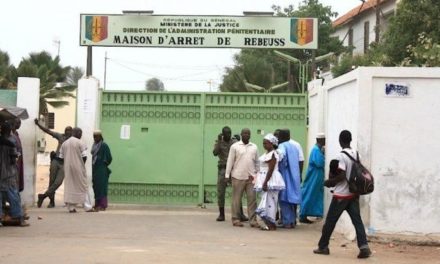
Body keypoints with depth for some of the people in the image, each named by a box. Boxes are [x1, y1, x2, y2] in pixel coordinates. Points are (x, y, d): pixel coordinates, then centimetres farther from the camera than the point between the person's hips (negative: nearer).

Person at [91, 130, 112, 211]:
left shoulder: (104, 145, -10)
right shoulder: (94, 145, 12)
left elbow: (109, 158, -10)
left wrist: (104, 164, 0)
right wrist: (93, 165, 12)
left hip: (101, 170, -8)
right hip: (95, 169, 8)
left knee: (101, 187, -8)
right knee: (96, 187, 8)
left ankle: (103, 205, -7)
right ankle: (97, 204, 13)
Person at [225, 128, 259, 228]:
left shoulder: (254, 147, 12)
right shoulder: (235, 146, 2)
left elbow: (257, 162, 17)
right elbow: (230, 161, 1)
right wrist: (227, 175, -4)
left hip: (251, 177, 3)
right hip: (238, 177, -3)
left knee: (252, 199, -1)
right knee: (236, 199, 2)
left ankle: (253, 220, 0)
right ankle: (236, 219, 8)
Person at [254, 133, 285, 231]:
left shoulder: (272, 154, -15)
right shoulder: (267, 153, 14)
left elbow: (271, 170, -20)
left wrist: (265, 182, -22)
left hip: (270, 180, -10)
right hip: (266, 180, 10)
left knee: (269, 201, -8)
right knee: (267, 201, 11)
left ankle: (271, 225, -5)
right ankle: (270, 224, 16)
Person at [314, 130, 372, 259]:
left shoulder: (341, 156, -15)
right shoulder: (356, 154, 8)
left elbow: (342, 176, -20)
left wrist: (329, 182, -6)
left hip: (341, 195, -6)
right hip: (354, 193, 6)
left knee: (330, 221, 7)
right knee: (357, 221, -1)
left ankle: (323, 246, 16)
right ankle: (364, 246, -16)